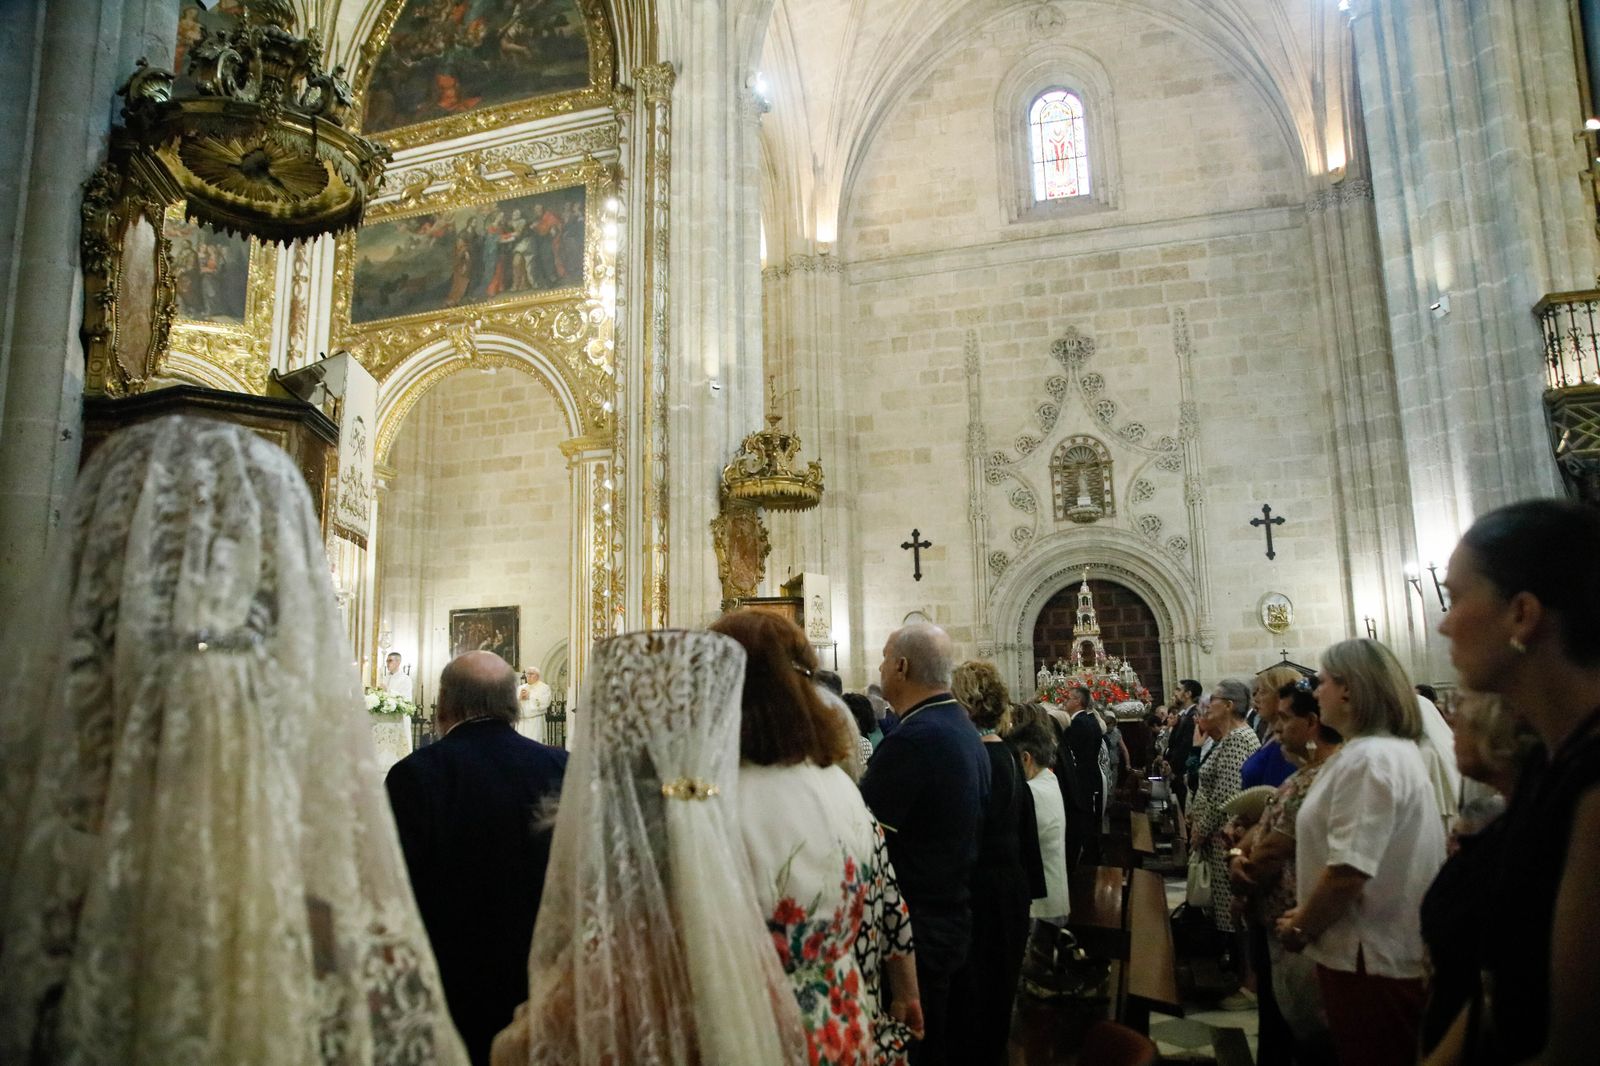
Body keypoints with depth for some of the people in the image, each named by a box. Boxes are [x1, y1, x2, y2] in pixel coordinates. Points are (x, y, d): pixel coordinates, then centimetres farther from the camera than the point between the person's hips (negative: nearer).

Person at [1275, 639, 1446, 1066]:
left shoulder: (1369, 759, -22)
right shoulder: (1397, 749, 12)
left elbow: (1348, 872, -27)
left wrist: (1299, 928, -12)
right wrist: (1307, 913, 15)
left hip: (1371, 960, -10)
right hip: (1391, 950, 10)